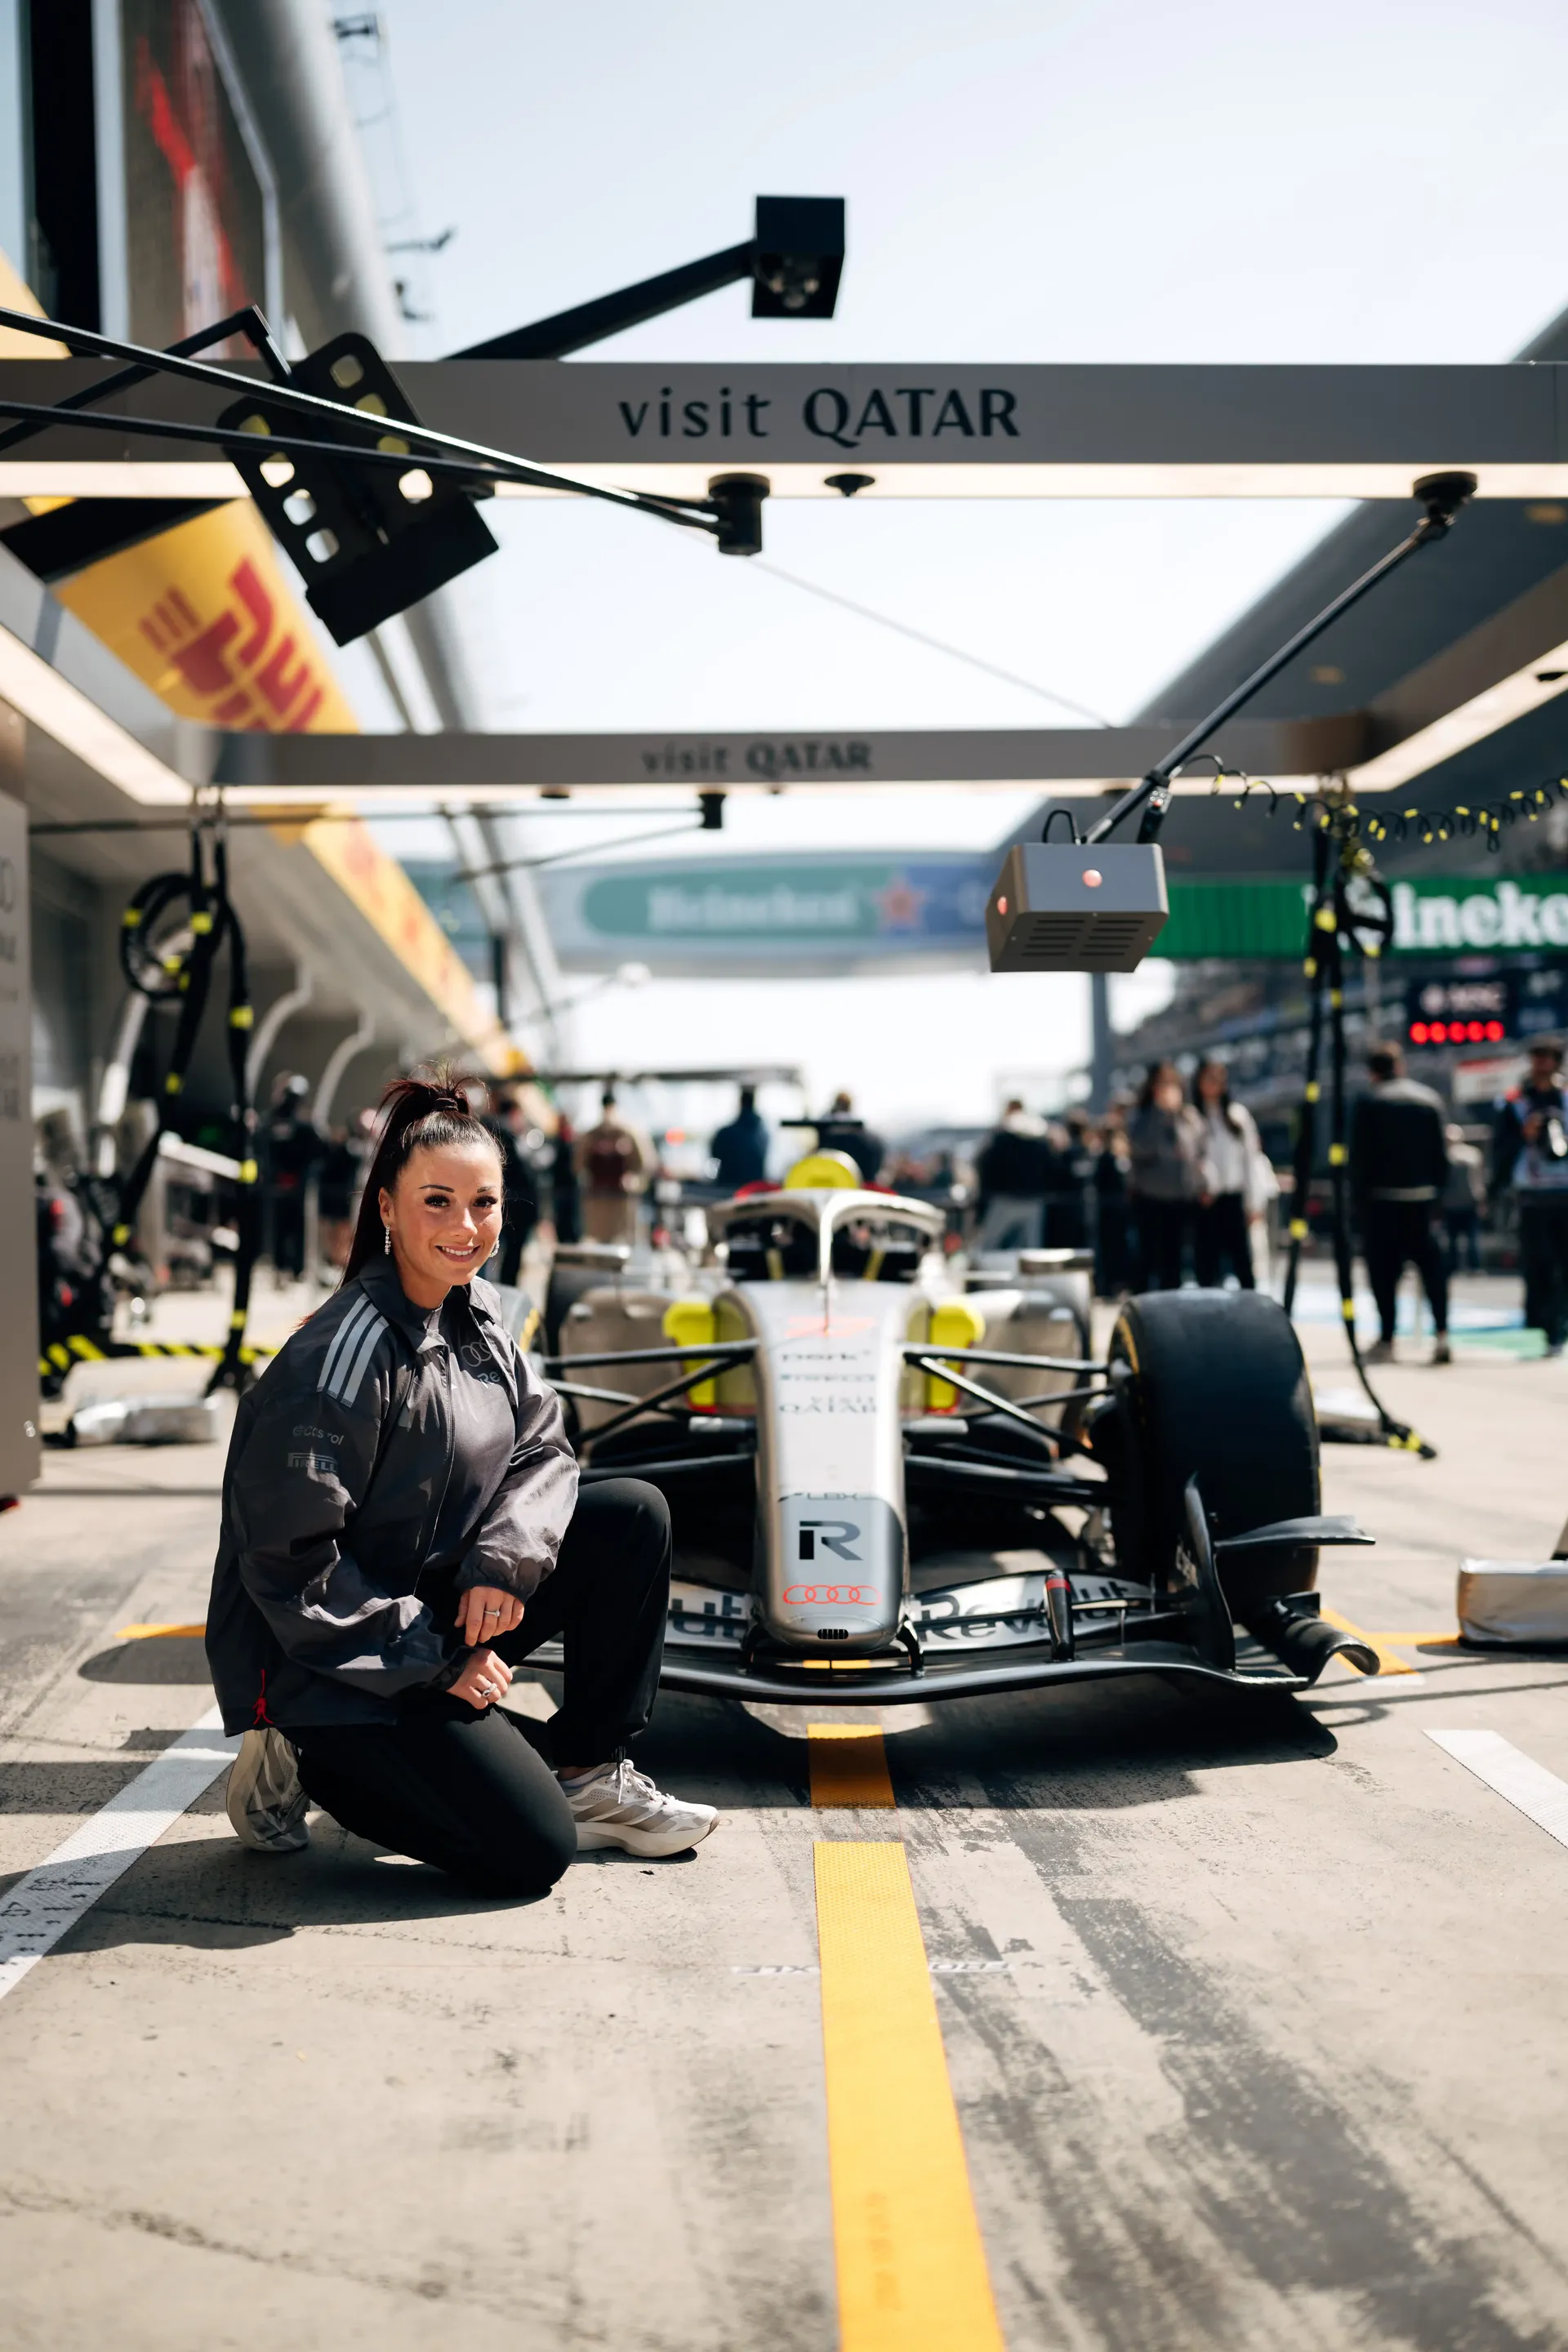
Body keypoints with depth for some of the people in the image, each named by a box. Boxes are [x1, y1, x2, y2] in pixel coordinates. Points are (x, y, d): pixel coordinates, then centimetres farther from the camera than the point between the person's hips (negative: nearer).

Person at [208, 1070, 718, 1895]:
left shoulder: (475, 1315, 2)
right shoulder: (347, 1354, -24)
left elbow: (544, 1447, 4)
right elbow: (291, 1561, -23)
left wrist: (504, 1561, -16)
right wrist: (436, 1663, -19)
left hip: (445, 1611, 8)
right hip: (328, 1662, -8)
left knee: (633, 1514, -4)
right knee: (534, 1851, -14)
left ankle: (586, 1774, 6)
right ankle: (307, 1761, 3)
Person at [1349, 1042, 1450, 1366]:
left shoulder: (1369, 1103, -4)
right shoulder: (1430, 1100, 9)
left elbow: (1359, 1156, -6)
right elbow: (1441, 1154, 9)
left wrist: (1359, 1195, 0)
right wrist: (1438, 1191, 13)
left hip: (1382, 1197, -4)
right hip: (1423, 1196, 4)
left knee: (1384, 1269, 1)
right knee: (1431, 1265, 6)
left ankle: (1387, 1341, 1)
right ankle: (1442, 1335, -4)